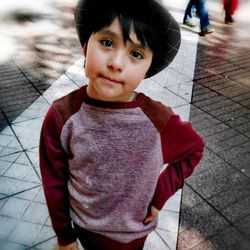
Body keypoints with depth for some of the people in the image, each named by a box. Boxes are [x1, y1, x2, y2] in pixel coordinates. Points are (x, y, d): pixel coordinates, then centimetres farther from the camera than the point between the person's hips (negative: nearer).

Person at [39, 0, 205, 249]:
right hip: (83, 227, 0)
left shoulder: (158, 119, -26)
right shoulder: (61, 115, -24)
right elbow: (54, 181, -10)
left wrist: (161, 192, -12)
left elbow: (194, 149, -5)